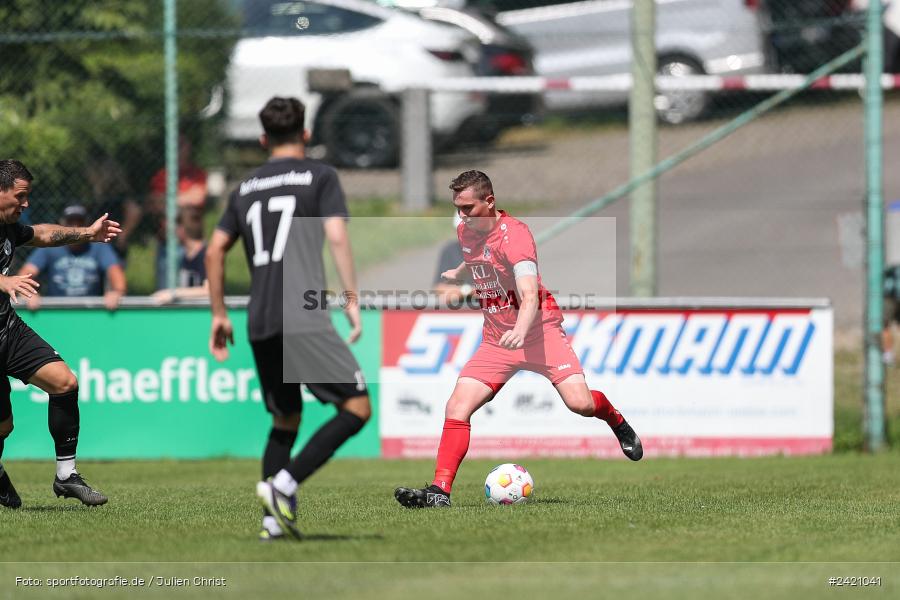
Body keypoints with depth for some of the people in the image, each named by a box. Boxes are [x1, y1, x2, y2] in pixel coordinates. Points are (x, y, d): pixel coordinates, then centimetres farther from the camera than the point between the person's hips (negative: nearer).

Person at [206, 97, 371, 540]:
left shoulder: (246, 188, 20)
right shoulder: (319, 176, 4)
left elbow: (214, 251, 20)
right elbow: (337, 236, -8)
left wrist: (219, 314, 27)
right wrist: (352, 298, -7)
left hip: (259, 322, 7)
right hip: (303, 317, -7)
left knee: (286, 419, 18)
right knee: (357, 407, -4)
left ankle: (273, 520, 8)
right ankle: (283, 484, -18)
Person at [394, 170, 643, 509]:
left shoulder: (514, 234, -20)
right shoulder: (465, 232, 3)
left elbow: (529, 295, -31)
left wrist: (520, 332, -49)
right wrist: (459, 272, 48)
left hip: (539, 330, -6)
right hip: (495, 338, 6)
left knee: (580, 403, -19)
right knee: (457, 407, -12)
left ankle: (618, 422, 17)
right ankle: (440, 491, -13)